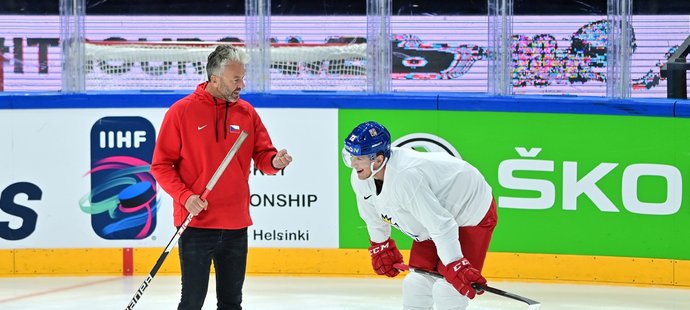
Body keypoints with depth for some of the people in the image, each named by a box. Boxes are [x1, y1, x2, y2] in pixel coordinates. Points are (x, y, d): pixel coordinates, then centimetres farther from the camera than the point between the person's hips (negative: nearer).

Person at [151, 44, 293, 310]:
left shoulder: (247, 112, 7)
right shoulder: (182, 111, -6)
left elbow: (263, 154, 8)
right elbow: (161, 165, -4)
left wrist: (274, 161, -16)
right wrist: (185, 197, -17)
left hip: (235, 226, 4)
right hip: (196, 224, -4)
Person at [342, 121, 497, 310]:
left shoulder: (405, 177, -40)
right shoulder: (360, 179, -12)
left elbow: (441, 225, -39)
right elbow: (373, 216, 10)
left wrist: (456, 267, -38)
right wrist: (381, 248, 20)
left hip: (473, 214, -9)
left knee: (447, 287, -18)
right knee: (416, 282, 8)